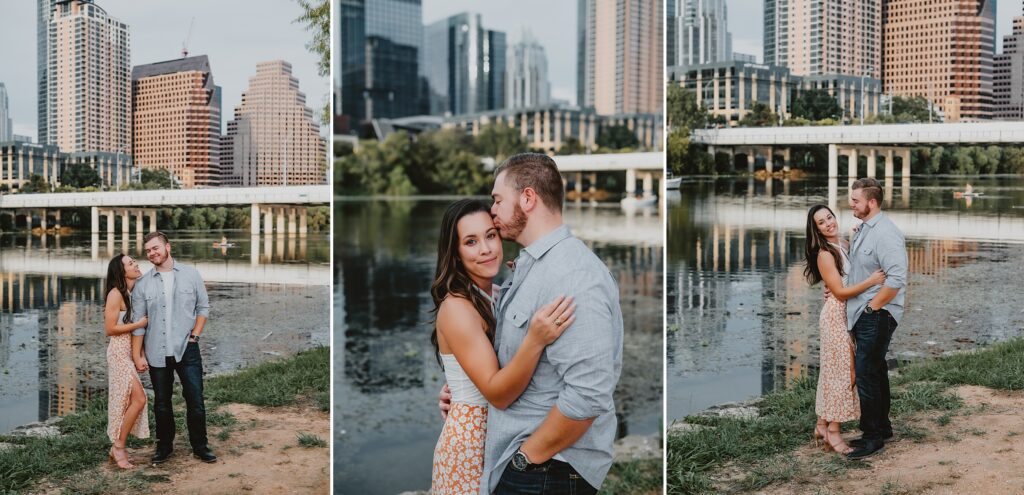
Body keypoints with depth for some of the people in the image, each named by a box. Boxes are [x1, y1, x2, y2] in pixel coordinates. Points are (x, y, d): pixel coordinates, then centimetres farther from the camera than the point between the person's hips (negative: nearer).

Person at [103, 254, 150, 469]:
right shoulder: (116, 294, -14)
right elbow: (110, 329, -15)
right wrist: (139, 324, -13)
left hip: (131, 351, 8)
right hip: (119, 351, -8)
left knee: (126, 401, 9)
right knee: (139, 398, -13)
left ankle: (117, 448, 18)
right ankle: (118, 447, -1)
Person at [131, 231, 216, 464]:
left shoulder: (190, 274, 2)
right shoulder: (143, 284, 3)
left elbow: (203, 307, 8)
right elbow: (138, 322, 3)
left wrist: (195, 335, -2)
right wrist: (138, 355, -1)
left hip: (187, 349, -1)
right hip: (157, 353, 1)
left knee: (195, 400, -1)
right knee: (161, 403, 10)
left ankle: (200, 446, 11)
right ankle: (164, 446, 24)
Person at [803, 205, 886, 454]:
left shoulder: (846, 244, 8)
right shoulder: (825, 255, -15)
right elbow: (840, 292, -16)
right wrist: (871, 281, -26)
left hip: (849, 315, 8)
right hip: (836, 316, -8)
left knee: (833, 371, 12)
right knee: (842, 371, -4)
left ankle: (822, 425, 21)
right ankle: (833, 433, 3)